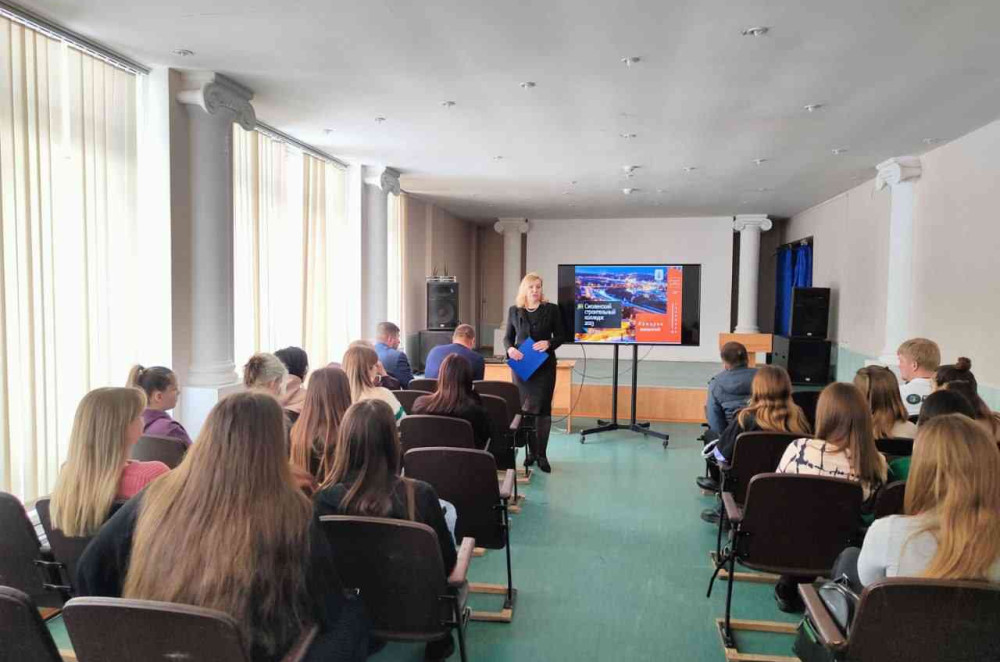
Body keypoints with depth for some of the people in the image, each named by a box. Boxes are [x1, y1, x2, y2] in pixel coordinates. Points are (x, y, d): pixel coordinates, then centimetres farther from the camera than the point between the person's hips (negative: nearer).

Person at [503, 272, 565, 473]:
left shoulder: (552, 309, 1)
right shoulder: (514, 310, 6)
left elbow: (560, 335, 3)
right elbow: (507, 337, 9)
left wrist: (549, 343, -18)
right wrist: (510, 349, -13)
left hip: (544, 366, -1)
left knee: (542, 408, -2)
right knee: (524, 408, 4)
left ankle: (542, 455, 5)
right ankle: (531, 451, 17)